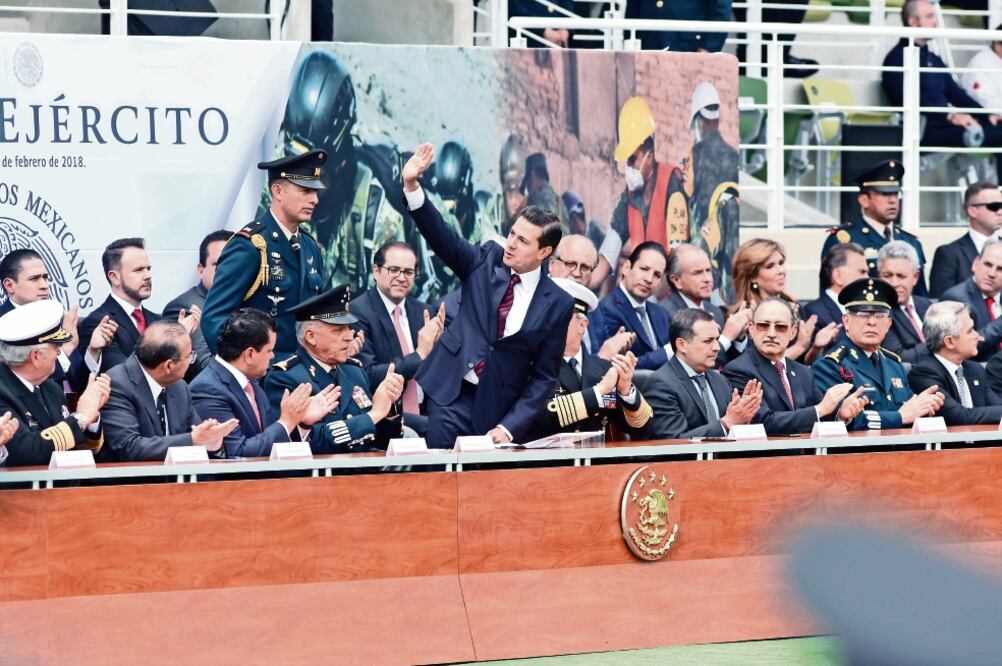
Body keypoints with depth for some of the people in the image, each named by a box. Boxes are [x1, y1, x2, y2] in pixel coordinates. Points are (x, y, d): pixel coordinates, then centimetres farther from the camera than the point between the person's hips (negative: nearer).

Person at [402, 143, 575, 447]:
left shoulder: (557, 304, -3)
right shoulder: (487, 260, 4)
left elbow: (544, 376, -1)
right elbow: (441, 237, -8)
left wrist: (509, 427, -9)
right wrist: (412, 186, -23)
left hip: (496, 409, -1)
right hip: (450, 395, 1)